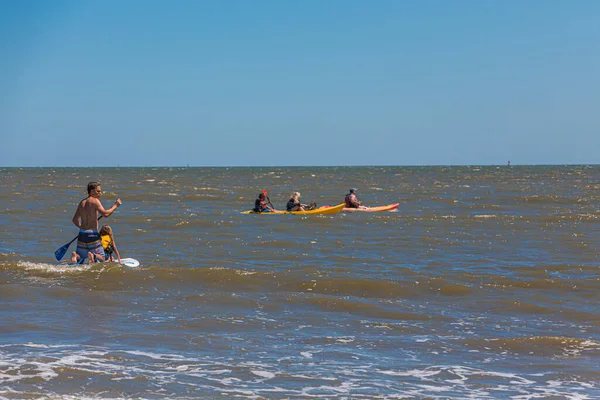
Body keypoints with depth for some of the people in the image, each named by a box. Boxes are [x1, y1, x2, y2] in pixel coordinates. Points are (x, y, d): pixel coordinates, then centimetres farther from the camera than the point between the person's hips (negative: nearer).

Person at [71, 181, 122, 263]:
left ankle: (75, 256, -17)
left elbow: (75, 220, 19)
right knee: (101, 258, 6)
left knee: (80, 258, 17)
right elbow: (105, 214, -20)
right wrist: (115, 205, -8)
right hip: (92, 234, -6)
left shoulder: (82, 203, 13)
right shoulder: (95, 201, -8)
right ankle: (93, 256, -26)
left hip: (82, 234, 6)